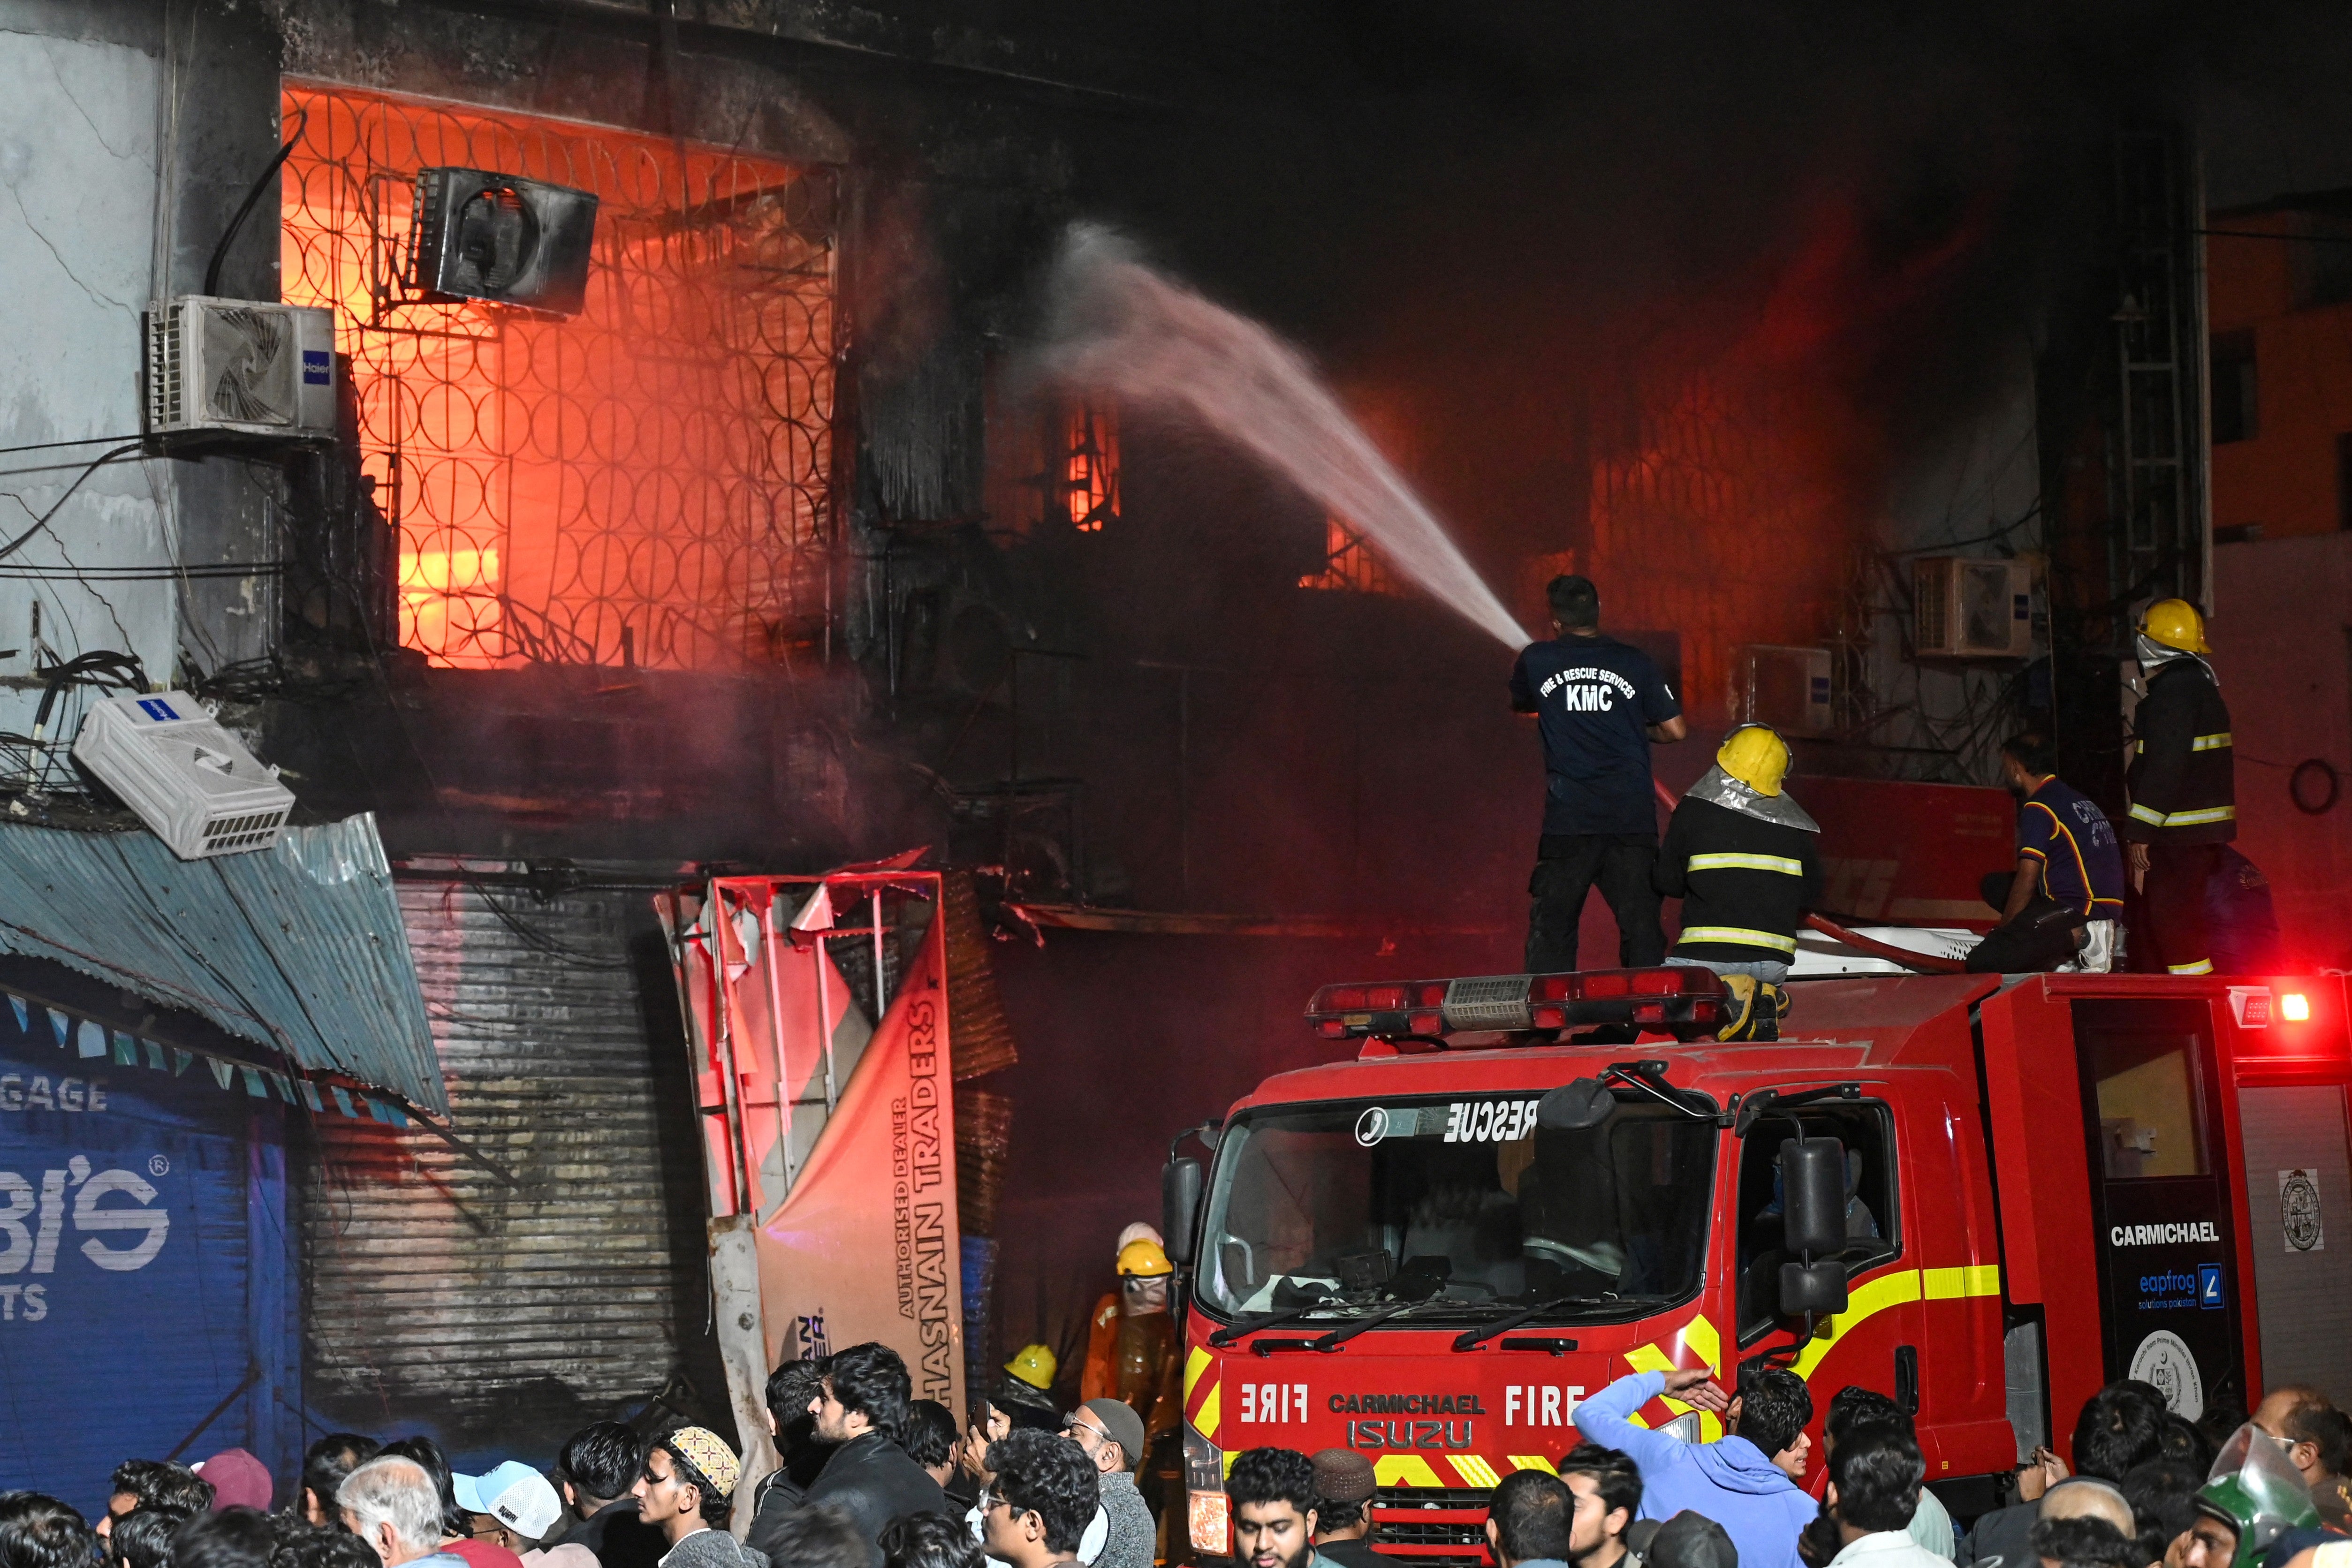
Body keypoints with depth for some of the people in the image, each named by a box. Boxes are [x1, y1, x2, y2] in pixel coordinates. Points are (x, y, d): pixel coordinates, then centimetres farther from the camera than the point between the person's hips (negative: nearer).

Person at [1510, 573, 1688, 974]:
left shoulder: (1537, 660, 5)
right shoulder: (1635, 662, 4)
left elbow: (1519, 707, 26)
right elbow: (1676, 729, 4)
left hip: (1568, 818, -1)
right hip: (1633, 816, 1)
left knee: (1551, 927, 5)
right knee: (1641, 927, 2)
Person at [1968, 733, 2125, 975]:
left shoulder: (2039, 808, -8)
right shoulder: (2077, 799, 21)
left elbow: (2027, 879, -12)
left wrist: (2003, 928, 1)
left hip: (2079, 907, -10)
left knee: (1982, 963, -20)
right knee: (1994, 885, 22)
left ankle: (2081, 938, -16)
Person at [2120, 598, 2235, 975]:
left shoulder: (2174, 689, -15)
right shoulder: (2199, 683, 19)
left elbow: (2165, 765, -22)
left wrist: (2140, 831, -20)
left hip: (2180, 832, -11)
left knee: (2173, 920, -11)